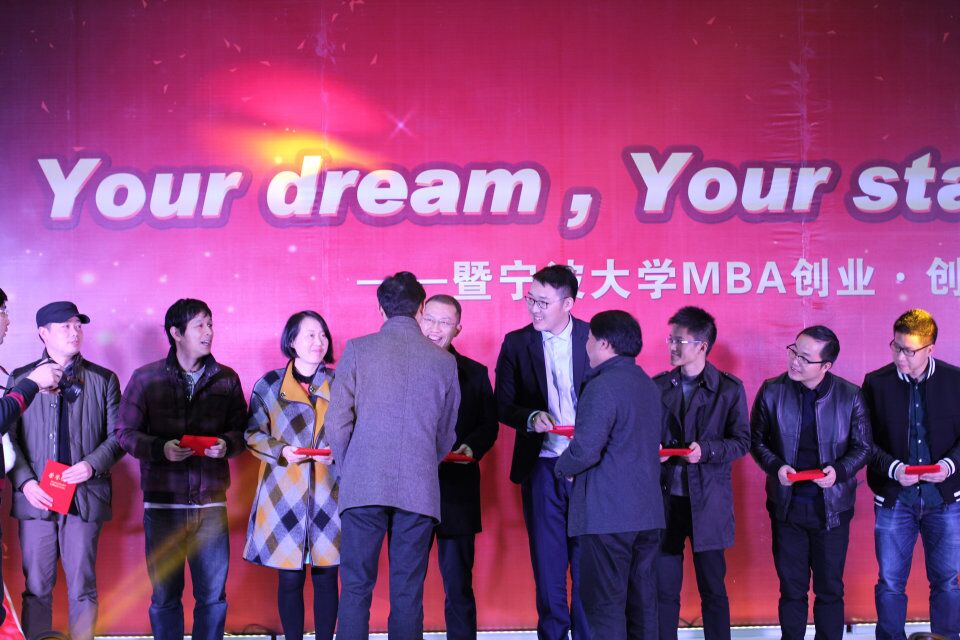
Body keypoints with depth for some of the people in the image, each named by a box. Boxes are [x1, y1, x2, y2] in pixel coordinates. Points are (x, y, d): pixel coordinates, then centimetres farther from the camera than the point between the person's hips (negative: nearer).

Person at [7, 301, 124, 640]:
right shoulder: (21, 378, 9)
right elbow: (9, 436, 5)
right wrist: (25, 482, -8)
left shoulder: (104, 379, 9)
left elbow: (118, 434, 7)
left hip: (85, 496, 0)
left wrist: (93, 464, -11)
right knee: (36, 588, 3)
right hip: (36, 498, 0)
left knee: (82, 588, 0)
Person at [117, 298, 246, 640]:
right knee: (165, 595, 4)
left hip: (211, 501, 2)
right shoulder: (145, 378, 3)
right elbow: (126, 433, 2)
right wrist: (161, 448, -15)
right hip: (162, 501, -1)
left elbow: (241, 430, 11)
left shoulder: (226, 379, 8)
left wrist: (227, 444, -11)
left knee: (213, 595, 4)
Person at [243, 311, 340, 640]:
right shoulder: (269, 385, 5)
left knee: (326, 575, 2)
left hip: (328, 493, 1)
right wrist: (281, 451, -10)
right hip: (284, 494, -1)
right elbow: (253, 434, 7)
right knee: (289, 577, 2)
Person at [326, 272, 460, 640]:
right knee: (408, 593, 6)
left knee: (356, 589, 2)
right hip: (419, 490, 2)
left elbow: (337, 422, -1)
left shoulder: (358, 350, 1)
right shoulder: (444, 361, 7)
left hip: (363, 485, -1)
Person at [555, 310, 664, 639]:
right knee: (642, 603, 11)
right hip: (648, 513, 8)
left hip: (607, 516, -8)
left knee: (605, 604, -4)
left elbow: (586, 451, -22)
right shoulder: (649, 385, 14)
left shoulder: (603, 386, -14)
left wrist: (562, 467, -1)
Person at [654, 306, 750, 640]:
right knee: (664, 586, 5)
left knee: (712, 587, 5)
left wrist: (706, 450, -17)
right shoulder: (658, 386, 7)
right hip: (665, 497, 2)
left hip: (707, 501, -2)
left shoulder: (729, 388, -1)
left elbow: (742, 442, -1)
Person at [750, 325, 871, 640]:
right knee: (792, 589, 8)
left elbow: (862, 447, 1)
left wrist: (839, 470, -17)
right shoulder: (772, 391, -5)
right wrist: (776, 467, -14)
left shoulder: (849, 396, -7)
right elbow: (757, 440, 4)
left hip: (831, 506, -1)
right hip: (787, 504, 1)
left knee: (830, 590, 7)